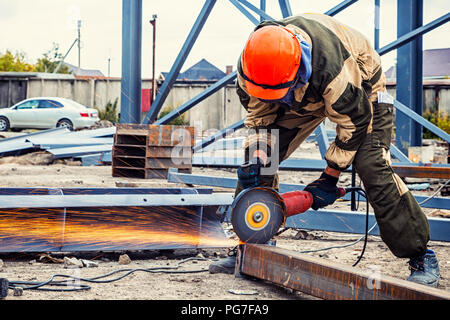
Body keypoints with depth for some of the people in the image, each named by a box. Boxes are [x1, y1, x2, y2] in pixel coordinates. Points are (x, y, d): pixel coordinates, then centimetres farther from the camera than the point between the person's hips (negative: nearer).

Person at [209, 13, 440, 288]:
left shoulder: (331, 64, -45)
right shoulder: (248, 67, -27)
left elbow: (355, 121, -29)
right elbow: (259, 115, -7)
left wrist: (330, 177, -22)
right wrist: (256, 159, -23)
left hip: (361, 92, -5)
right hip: (305, 98, 6)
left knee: (373, 168, -23)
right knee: (259, 160, -7)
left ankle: (422, 257, -11)